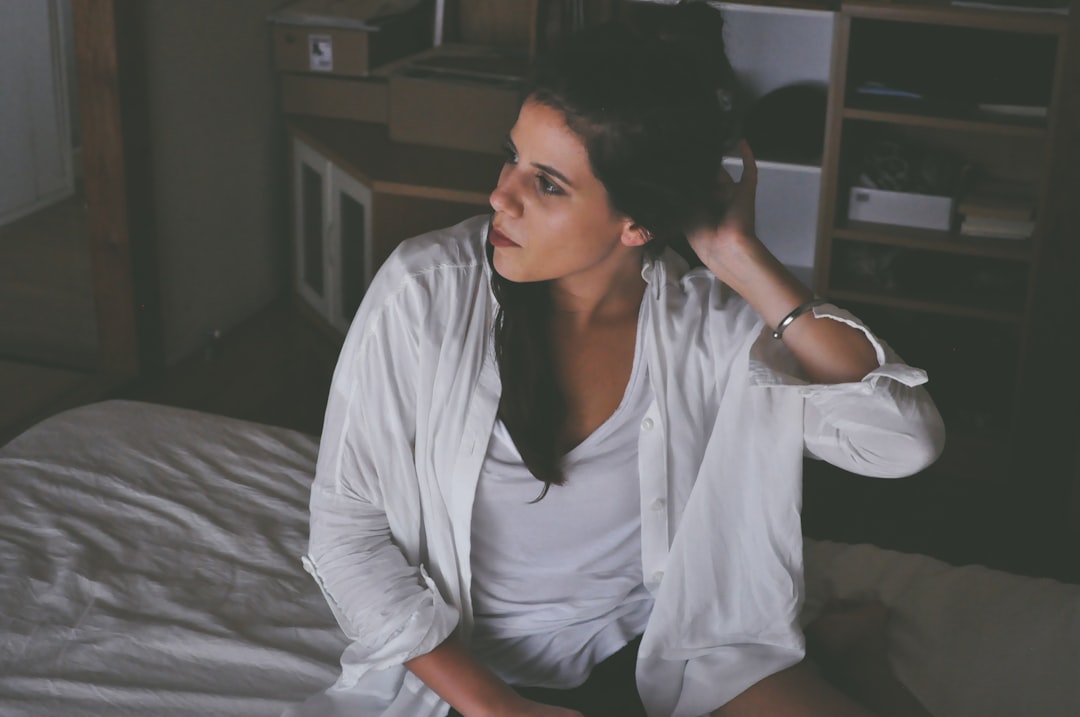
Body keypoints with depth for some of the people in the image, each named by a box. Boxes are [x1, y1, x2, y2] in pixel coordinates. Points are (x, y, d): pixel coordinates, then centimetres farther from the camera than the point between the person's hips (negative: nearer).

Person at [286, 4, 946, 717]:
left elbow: (906, 440, -21)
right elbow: (346, 525, -9)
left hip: (659, 653, 0)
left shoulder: (707, 319, -11)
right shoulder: (425, 292, -14)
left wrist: (744, 262, -22)